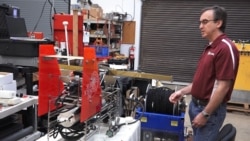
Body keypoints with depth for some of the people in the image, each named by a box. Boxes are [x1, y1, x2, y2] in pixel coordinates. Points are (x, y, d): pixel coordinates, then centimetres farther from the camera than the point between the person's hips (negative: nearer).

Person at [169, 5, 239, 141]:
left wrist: (205, 114, -19)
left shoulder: (226, 48, -19)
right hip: (196, 104, 9)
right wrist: (183, 91, 9)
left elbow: (223, 87, -22)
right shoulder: (210, 48, 11)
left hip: (210, 110, -9)